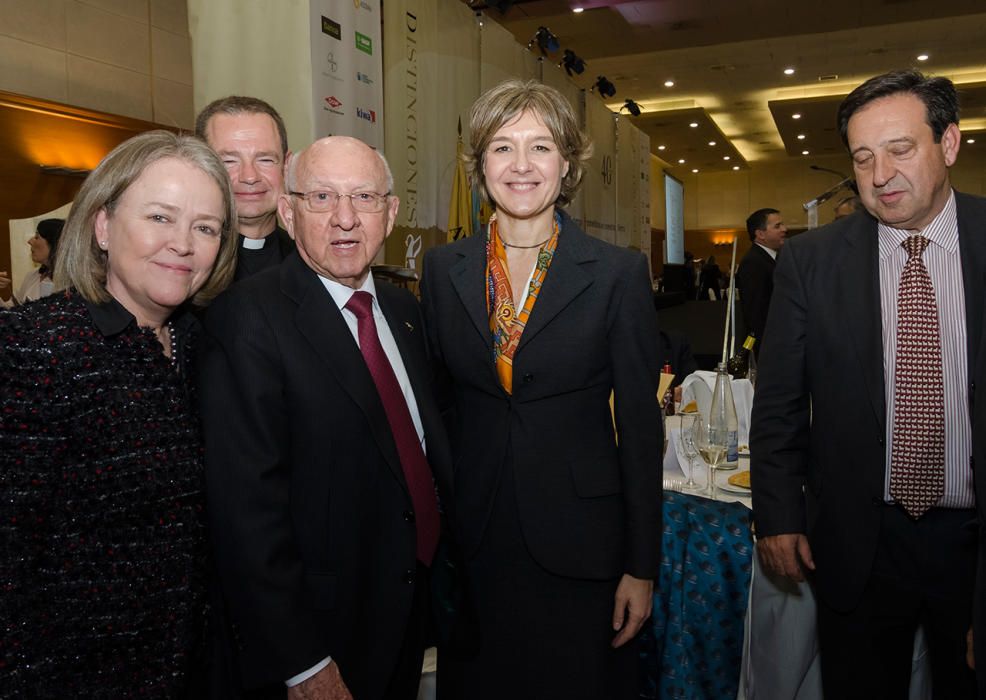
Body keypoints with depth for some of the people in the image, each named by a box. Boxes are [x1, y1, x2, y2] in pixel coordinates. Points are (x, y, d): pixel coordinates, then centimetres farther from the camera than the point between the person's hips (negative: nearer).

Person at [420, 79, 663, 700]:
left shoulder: (619, 273, -7)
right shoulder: (444, 269, 1)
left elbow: (640, 425, -5)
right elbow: (437, 406, 6)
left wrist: (642, 567, -5)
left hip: (580, 543, -2)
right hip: (472, 541, 3)